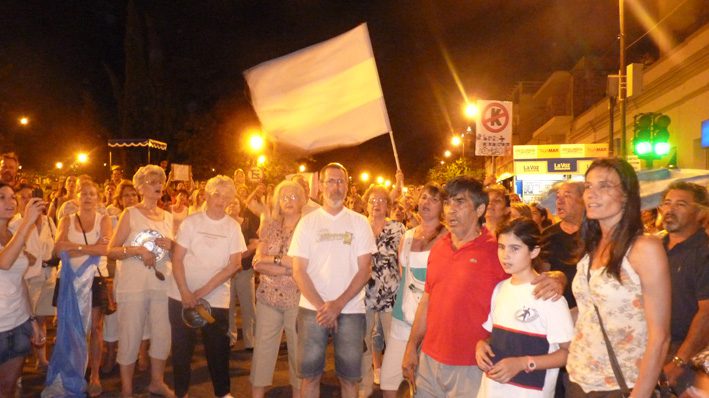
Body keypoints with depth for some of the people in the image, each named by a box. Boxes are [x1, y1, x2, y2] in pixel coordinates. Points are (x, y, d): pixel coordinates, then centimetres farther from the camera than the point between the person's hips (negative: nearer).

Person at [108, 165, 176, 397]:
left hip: (162, 282, 5)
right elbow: (111, 251, -6)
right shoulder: (130, 214, -1)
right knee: (130, 336, 1)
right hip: (133, 283, -4)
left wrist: (171, 246, -2)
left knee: (163, 334, 8)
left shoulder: (168, 217, 12)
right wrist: (137, 250, -20)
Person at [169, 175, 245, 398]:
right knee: (182, 348, 8)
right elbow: (177, 259, -4)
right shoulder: (191, 222, -2)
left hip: (216, 299, 0)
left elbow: (234, 264, -6)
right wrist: (185, 292, -14)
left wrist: (205, 290, -14)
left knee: (218, 348, 5)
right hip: (182, 296, 0)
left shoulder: (233, 227, -1)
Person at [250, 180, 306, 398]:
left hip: (297, 298, -3)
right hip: (268, 297, 3)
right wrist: (288, 265, -13)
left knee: (298, 350, 8)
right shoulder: (270, 226, 8)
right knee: (262, 349, 8)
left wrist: (274, 259, -11)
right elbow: (257, 263, 0)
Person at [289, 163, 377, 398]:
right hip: (313, 308, 0)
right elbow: (299, 271, 0)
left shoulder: (360, 223, 4)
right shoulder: (307, 222, 4)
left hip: (351, 310, 0)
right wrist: (322, 306, -11)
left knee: (349, 377, 7)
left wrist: (338, 304, -12)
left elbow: (364, 270, -1)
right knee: (310, 375, 7)